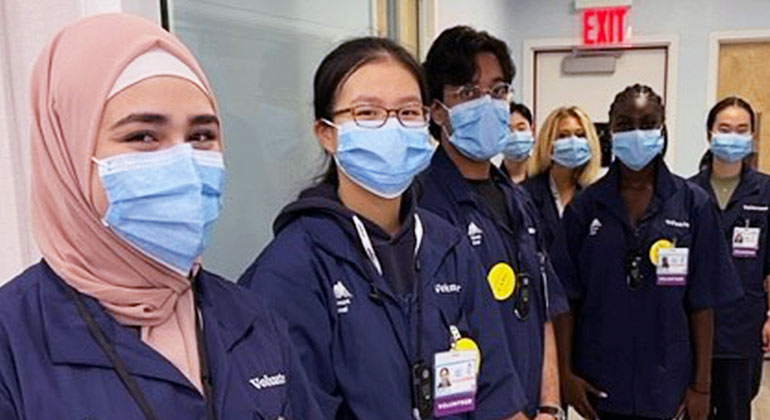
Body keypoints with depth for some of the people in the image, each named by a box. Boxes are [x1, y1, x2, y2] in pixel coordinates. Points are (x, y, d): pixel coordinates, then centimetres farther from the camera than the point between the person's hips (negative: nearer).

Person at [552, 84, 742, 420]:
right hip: (599, 379, 0)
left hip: (665, 379, 0)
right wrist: (566, 371, -5)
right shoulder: (585, 206, -2)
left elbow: (702, 304, -2)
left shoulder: (693, 204, -3)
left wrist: (702, 384, -2)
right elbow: (565, 297, -2)